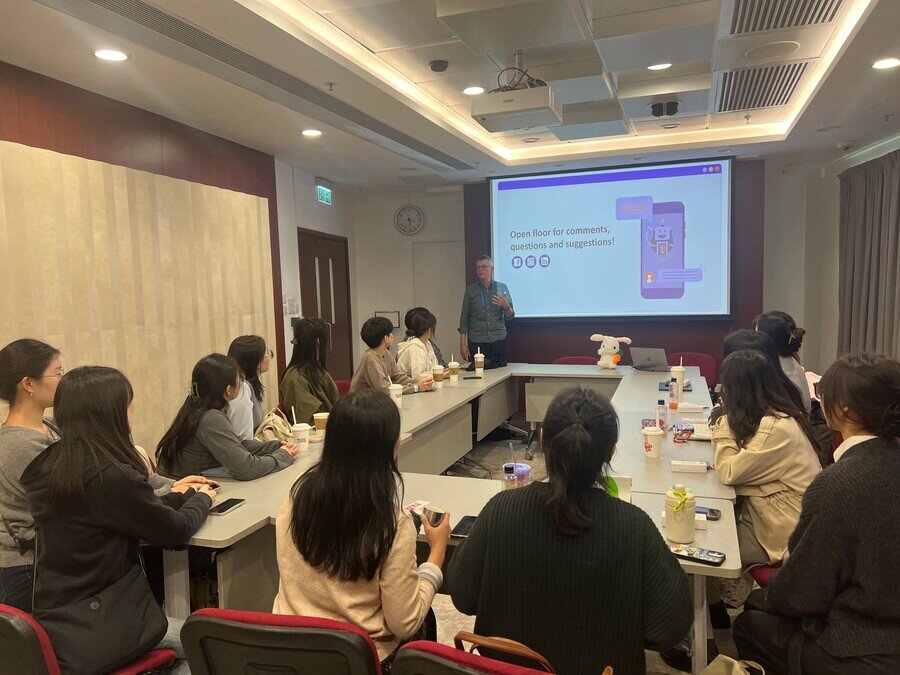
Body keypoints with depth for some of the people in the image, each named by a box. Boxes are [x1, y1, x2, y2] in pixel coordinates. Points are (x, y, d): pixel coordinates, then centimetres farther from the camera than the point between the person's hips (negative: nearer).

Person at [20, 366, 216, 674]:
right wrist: (202, 499, 8)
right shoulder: (113, 478, -26)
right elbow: (174, 531, -12)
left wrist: (183, 496, 15)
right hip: (99, 634, -8)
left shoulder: (45, 467, -1)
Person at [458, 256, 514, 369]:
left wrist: (506, 307, -14)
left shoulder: (502, 287, 5)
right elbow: (464, 318, 4)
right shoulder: (470, 290, 4)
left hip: (498, 341, 1)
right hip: (476, 342, -1)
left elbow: (510, 317, 8)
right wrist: (463, 344, -1)